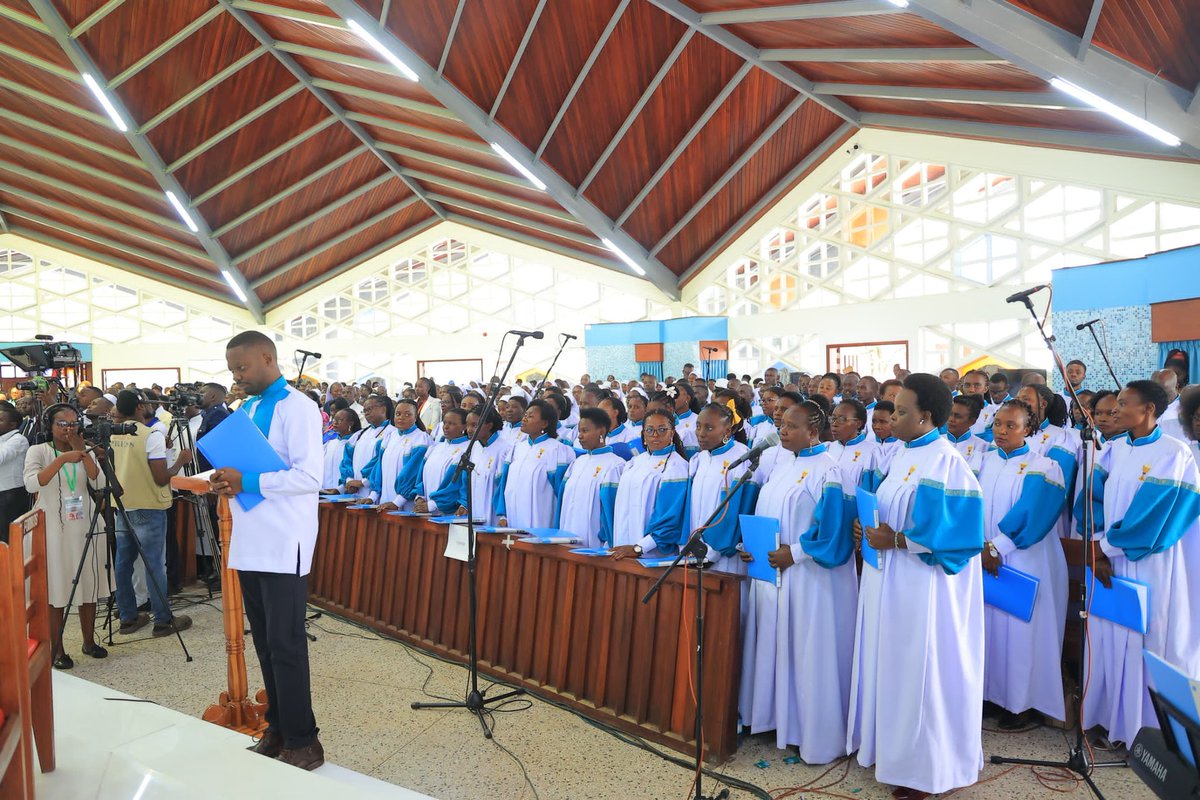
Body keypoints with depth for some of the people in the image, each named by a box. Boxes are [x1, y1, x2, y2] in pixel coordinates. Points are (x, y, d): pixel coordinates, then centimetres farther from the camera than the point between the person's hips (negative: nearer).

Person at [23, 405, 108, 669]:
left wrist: (83, 452, -11)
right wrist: (61, 459, -26)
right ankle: (56, 649, 12)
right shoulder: (38, 451, -2)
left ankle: (89, 641, 23)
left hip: (85, 527, 3)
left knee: (89, 586, 9)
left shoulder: (85, 451, 8)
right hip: (53, 529, -3)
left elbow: (99, 484, -6)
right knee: (55, 589, 1)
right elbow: (31, 484, -19)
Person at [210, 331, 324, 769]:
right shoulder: (247, 409, 16)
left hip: (282, 546, -8)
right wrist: (227, 482, 1)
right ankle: (278, 728, 28)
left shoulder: (298, 408, -10)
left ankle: (303, 743, 11)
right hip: (250, 544, 8)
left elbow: (310, 477, -19)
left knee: (285, 646, -2)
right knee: (265, 644, 15)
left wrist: (247, 483, -19)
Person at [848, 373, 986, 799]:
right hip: (891, 581, 9)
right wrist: (871, 529, 1)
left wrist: (895, 541, -20)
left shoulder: (944, 463, -19)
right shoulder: (904, 456, 9)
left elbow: (952, 531, -23)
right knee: (893, 665, 18)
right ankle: (894, 747, 35)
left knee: (920, 670, 5)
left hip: (922, 587, -9)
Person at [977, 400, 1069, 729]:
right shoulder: (987, 461, 8)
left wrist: (997, 548, -19)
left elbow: (1030, 516, -16)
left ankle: (1023, 701, 18)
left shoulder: (1042, 467, -8)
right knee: (989, 625, 10)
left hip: (1024, 564, -5)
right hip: (985, 561, 5)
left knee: (1020, 628, 3)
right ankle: (991, 690, 23)